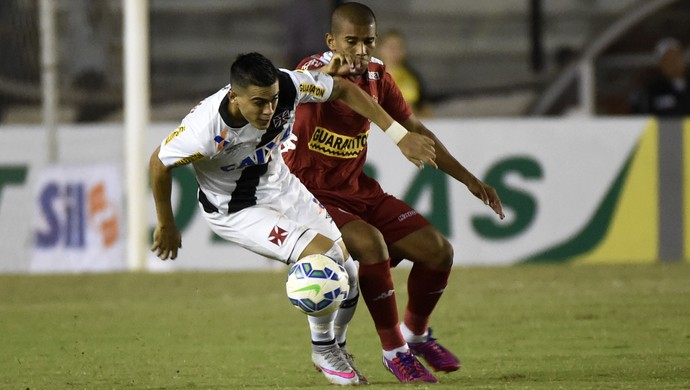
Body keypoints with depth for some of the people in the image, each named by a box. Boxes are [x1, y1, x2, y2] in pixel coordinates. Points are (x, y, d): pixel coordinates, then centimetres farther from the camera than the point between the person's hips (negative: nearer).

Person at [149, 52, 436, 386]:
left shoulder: (289, 85, -25)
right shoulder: (205, 129, -36)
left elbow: (344, 90, -7)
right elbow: (159, 164, -17)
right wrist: (166, 226, -3)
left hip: (281, 187, 6)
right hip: (235, 211, -6)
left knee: (349, 271, 5)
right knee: (324, 254, -23)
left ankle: (334, 349, 31)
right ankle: (323, 351, 0)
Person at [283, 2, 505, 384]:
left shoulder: (376, 75, 4)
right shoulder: (314, 71, -16)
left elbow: (415, 131, 15)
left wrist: (468, 180, 14)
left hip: (360, 191, 7)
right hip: (313, 195, -7)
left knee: (438, 250, -2)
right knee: (370, 241, -33)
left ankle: (416, 333, 27)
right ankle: (394, 351, -16)